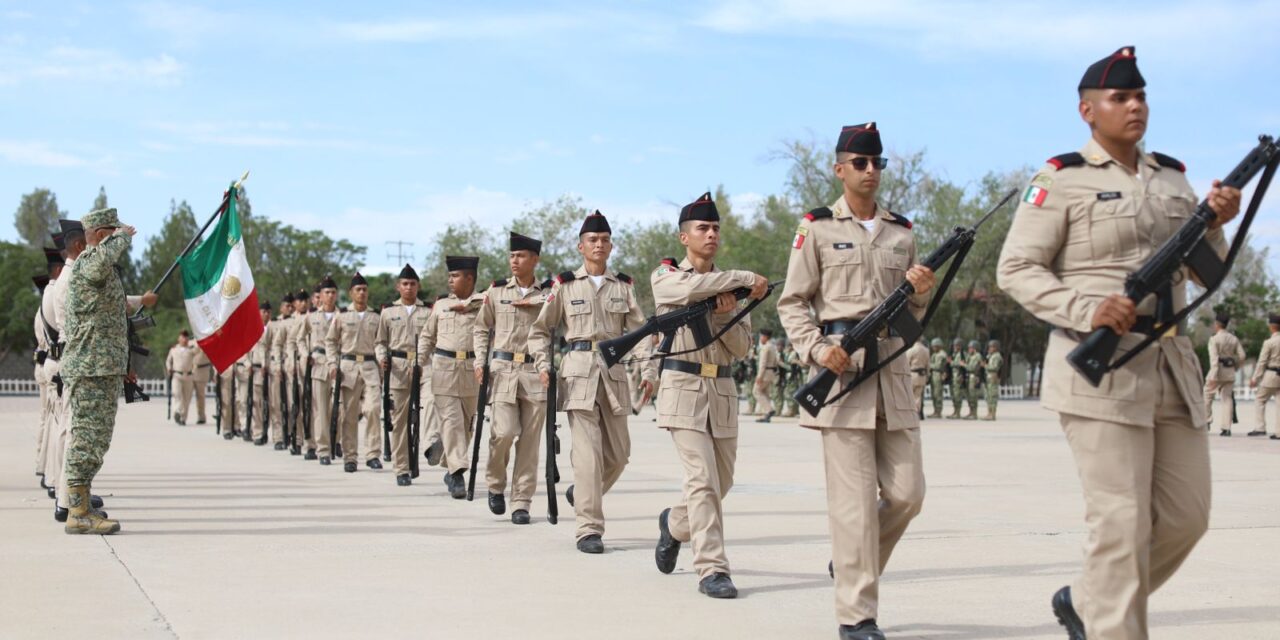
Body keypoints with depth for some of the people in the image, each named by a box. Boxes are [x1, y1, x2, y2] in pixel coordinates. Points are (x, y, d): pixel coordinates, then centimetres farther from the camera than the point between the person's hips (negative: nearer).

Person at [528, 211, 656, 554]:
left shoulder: (623, 286, 11)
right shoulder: (565, 285, 5)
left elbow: (639, 330, 6)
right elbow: (541, 329, 9)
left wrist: (648, 370, -6)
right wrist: (543, 365, -4)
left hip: (614, 371, 4)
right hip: (579, 371, -3)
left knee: (619, 453, 7)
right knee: (588, 450, -10)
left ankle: (582, 493, 35)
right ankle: (589, 530, -6)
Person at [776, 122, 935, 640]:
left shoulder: (901, 232, 16)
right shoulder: (817, 228, 3)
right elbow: (792, 303, 3)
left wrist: (921, 292, -2)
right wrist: (817, 348, -13)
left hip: (893, 365, 5)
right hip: (840, 366, -5)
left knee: (906, 492, 3)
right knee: (854, 497, -6)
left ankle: (851, 562, 30)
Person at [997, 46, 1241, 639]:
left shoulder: (1173, 178, 15)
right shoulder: (1062, 180, -4)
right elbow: (1016, 269, -8)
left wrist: (1217, 224, -2)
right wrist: (1087, 309, -21)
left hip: (1173, 363, 7)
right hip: (1100, 365, -7)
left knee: (1187, 514, 9)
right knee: (1122, 522, -7)